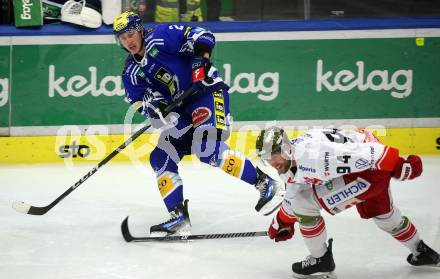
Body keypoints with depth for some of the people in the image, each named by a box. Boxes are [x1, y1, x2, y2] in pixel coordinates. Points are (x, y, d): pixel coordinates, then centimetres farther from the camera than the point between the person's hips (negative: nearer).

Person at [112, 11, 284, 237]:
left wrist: (200, 58, -28)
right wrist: (151, 103, -18)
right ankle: (179, 218, 3)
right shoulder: (131, 73, 11)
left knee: (208, 150, -26)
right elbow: (139, 101, 4)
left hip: (208, 91, -8)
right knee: (161, 158, -1)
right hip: (181, 109, 8)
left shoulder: (161, 36, -8)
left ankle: (267, 185, -20)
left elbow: (202, 37, -11)